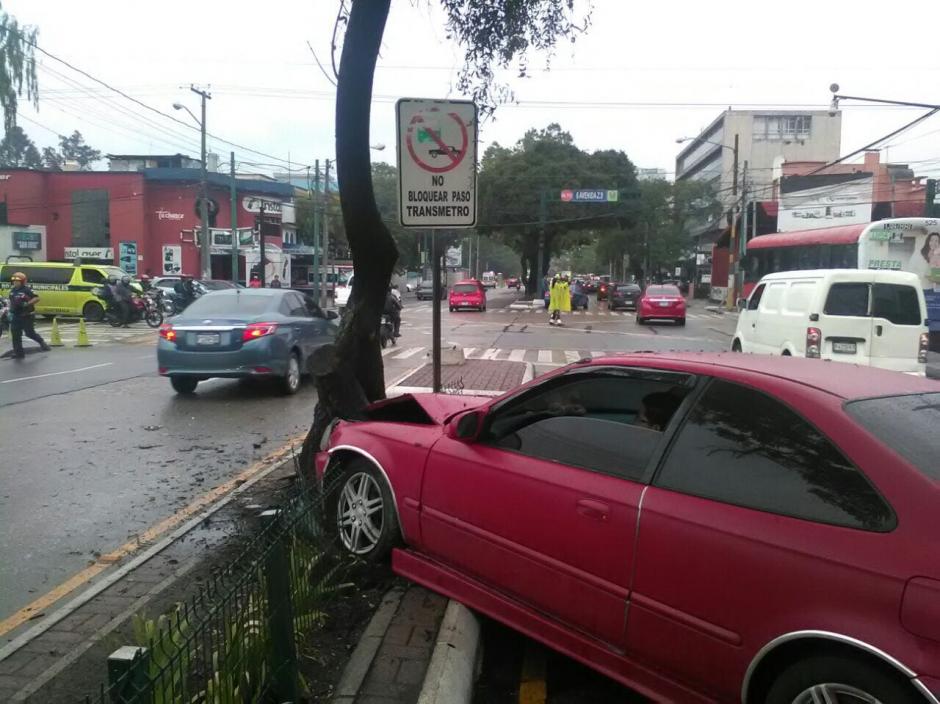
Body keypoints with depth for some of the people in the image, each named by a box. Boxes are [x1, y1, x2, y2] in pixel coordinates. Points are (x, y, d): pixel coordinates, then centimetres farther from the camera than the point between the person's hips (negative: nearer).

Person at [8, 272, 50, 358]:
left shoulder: (27, 290, -12)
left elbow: (37, 298, -17)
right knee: (15, 335, 3)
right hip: (15, 317, 7)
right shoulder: (12, 291, 10)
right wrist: (10, 311, 14)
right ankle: (18, 353, 8)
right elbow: (11, 302, 23)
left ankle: (42, 342, 27)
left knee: (29, 333, 0)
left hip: (26, 316, -6)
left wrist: (27, 304, -26)